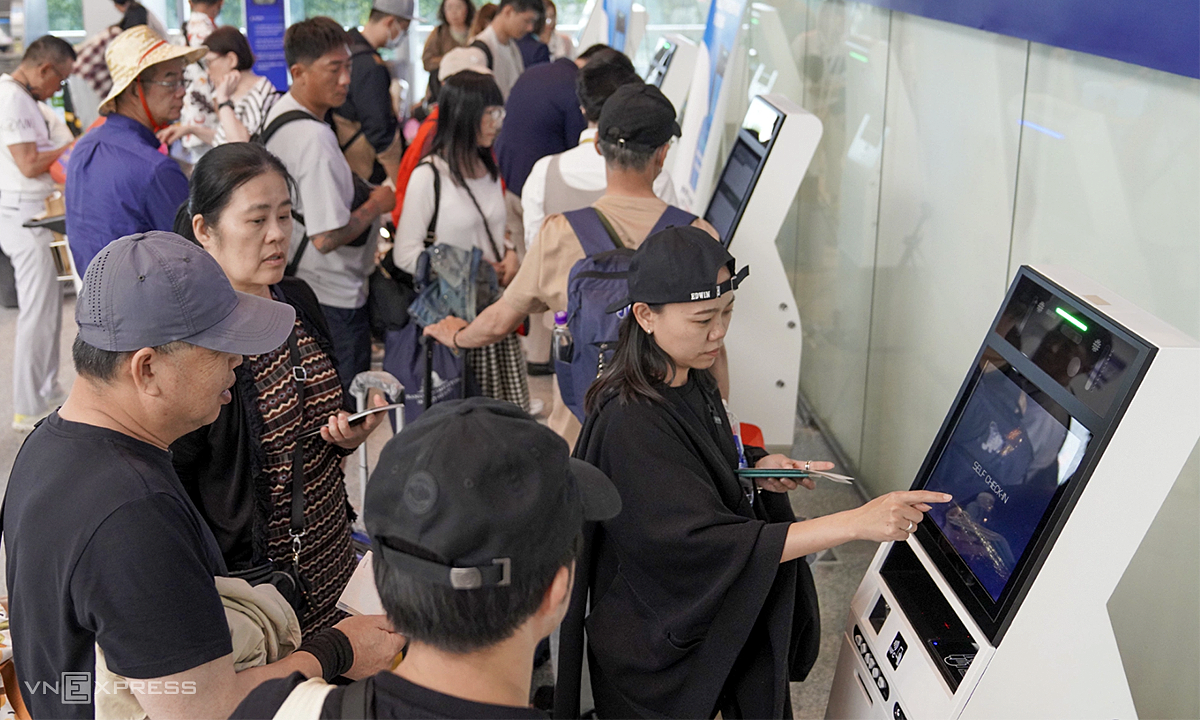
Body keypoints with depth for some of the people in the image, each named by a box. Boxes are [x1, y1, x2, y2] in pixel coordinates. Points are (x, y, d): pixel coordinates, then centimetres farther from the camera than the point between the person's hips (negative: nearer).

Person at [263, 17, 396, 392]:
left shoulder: (279, 112, 5)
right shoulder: (315, 140, -27)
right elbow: (327, 237, -30)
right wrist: (376, 206, -15)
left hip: (294, 286, 10)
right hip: (334, 297, -10)